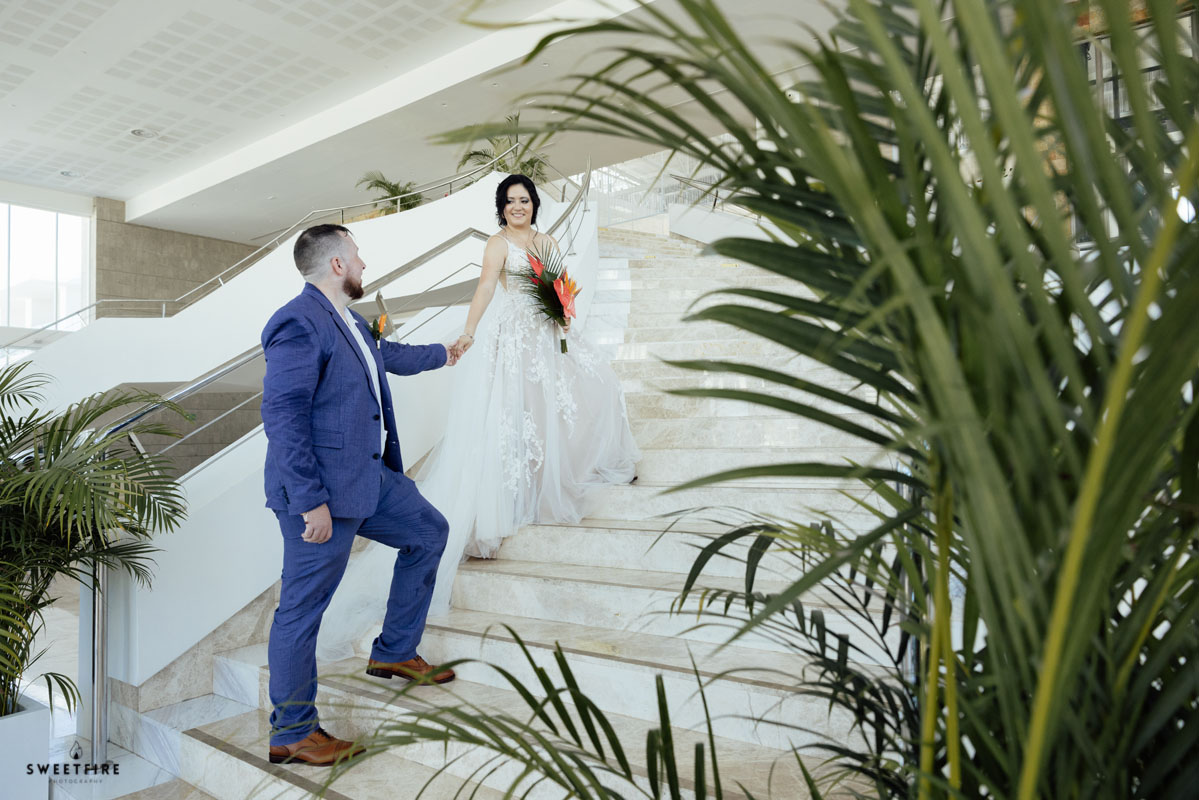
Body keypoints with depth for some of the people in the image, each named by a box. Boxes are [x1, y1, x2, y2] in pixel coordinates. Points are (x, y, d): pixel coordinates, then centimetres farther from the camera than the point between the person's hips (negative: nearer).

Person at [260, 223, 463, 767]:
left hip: (369, 476, 10)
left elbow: (386, 355, 32)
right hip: (323, 494, -10)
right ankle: (291, 733, 21)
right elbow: (282, 416, -24)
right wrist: (311, 500, -25)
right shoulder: (300, 323, -19)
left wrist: (440, 354, 47)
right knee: (303, 609, 3)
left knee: (428, 532, 20)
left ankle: (394, 653, 33)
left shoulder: (345, 320, 11)